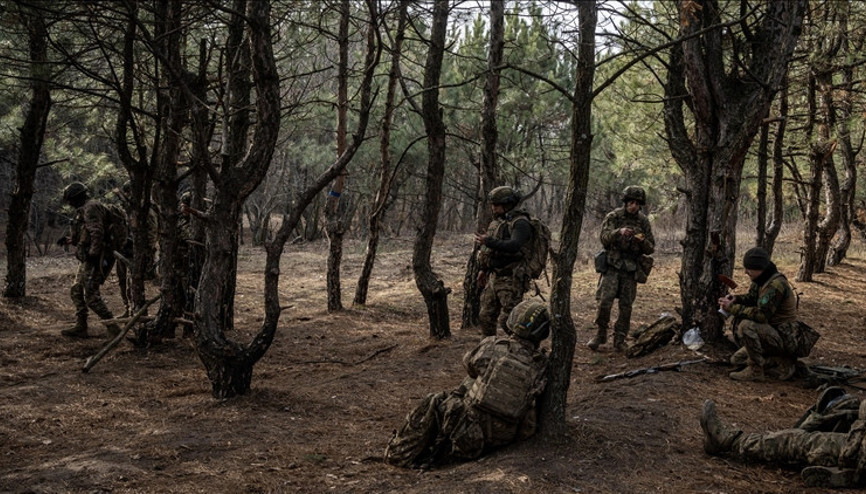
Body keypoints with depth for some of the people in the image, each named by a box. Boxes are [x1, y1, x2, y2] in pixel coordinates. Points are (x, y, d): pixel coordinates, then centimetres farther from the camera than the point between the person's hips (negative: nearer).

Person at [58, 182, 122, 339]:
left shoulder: (90, 208, -12)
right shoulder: (84, 210, 22)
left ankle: (113, 329, -13)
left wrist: (94, 254, -26)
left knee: (91, 296, -13)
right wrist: (68, 240, 27)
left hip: (95, 259, -11)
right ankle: (80, 327, 19)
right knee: (76, 291, 14)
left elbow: (97, 233, -23)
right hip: (87, 260, 11)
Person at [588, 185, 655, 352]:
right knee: (605, 301, -12)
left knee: (626, 306, 3)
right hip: (612, 265, -2)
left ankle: (619, 340, 13)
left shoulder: (643, 221, 6)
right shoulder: (613, 217, -1)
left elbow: (650, 249, 7)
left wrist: (642, 241, -16)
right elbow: (604, 238, -14)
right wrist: (619, 232, -32)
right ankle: (600, 334, 6)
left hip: (631, 268, 2)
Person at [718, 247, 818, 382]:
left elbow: (761, 314, -31)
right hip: (772, 332, 10)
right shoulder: (762, 280, 3)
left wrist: (733, 308, -25)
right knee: (736, 360, 13)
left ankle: (755, 371, -18)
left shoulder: (776, 284, -25)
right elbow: (751, 298, 17)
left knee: (747, 326, -31)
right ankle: (779, 362, 10)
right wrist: (736, 299, -5)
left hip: (784, 338, -10)